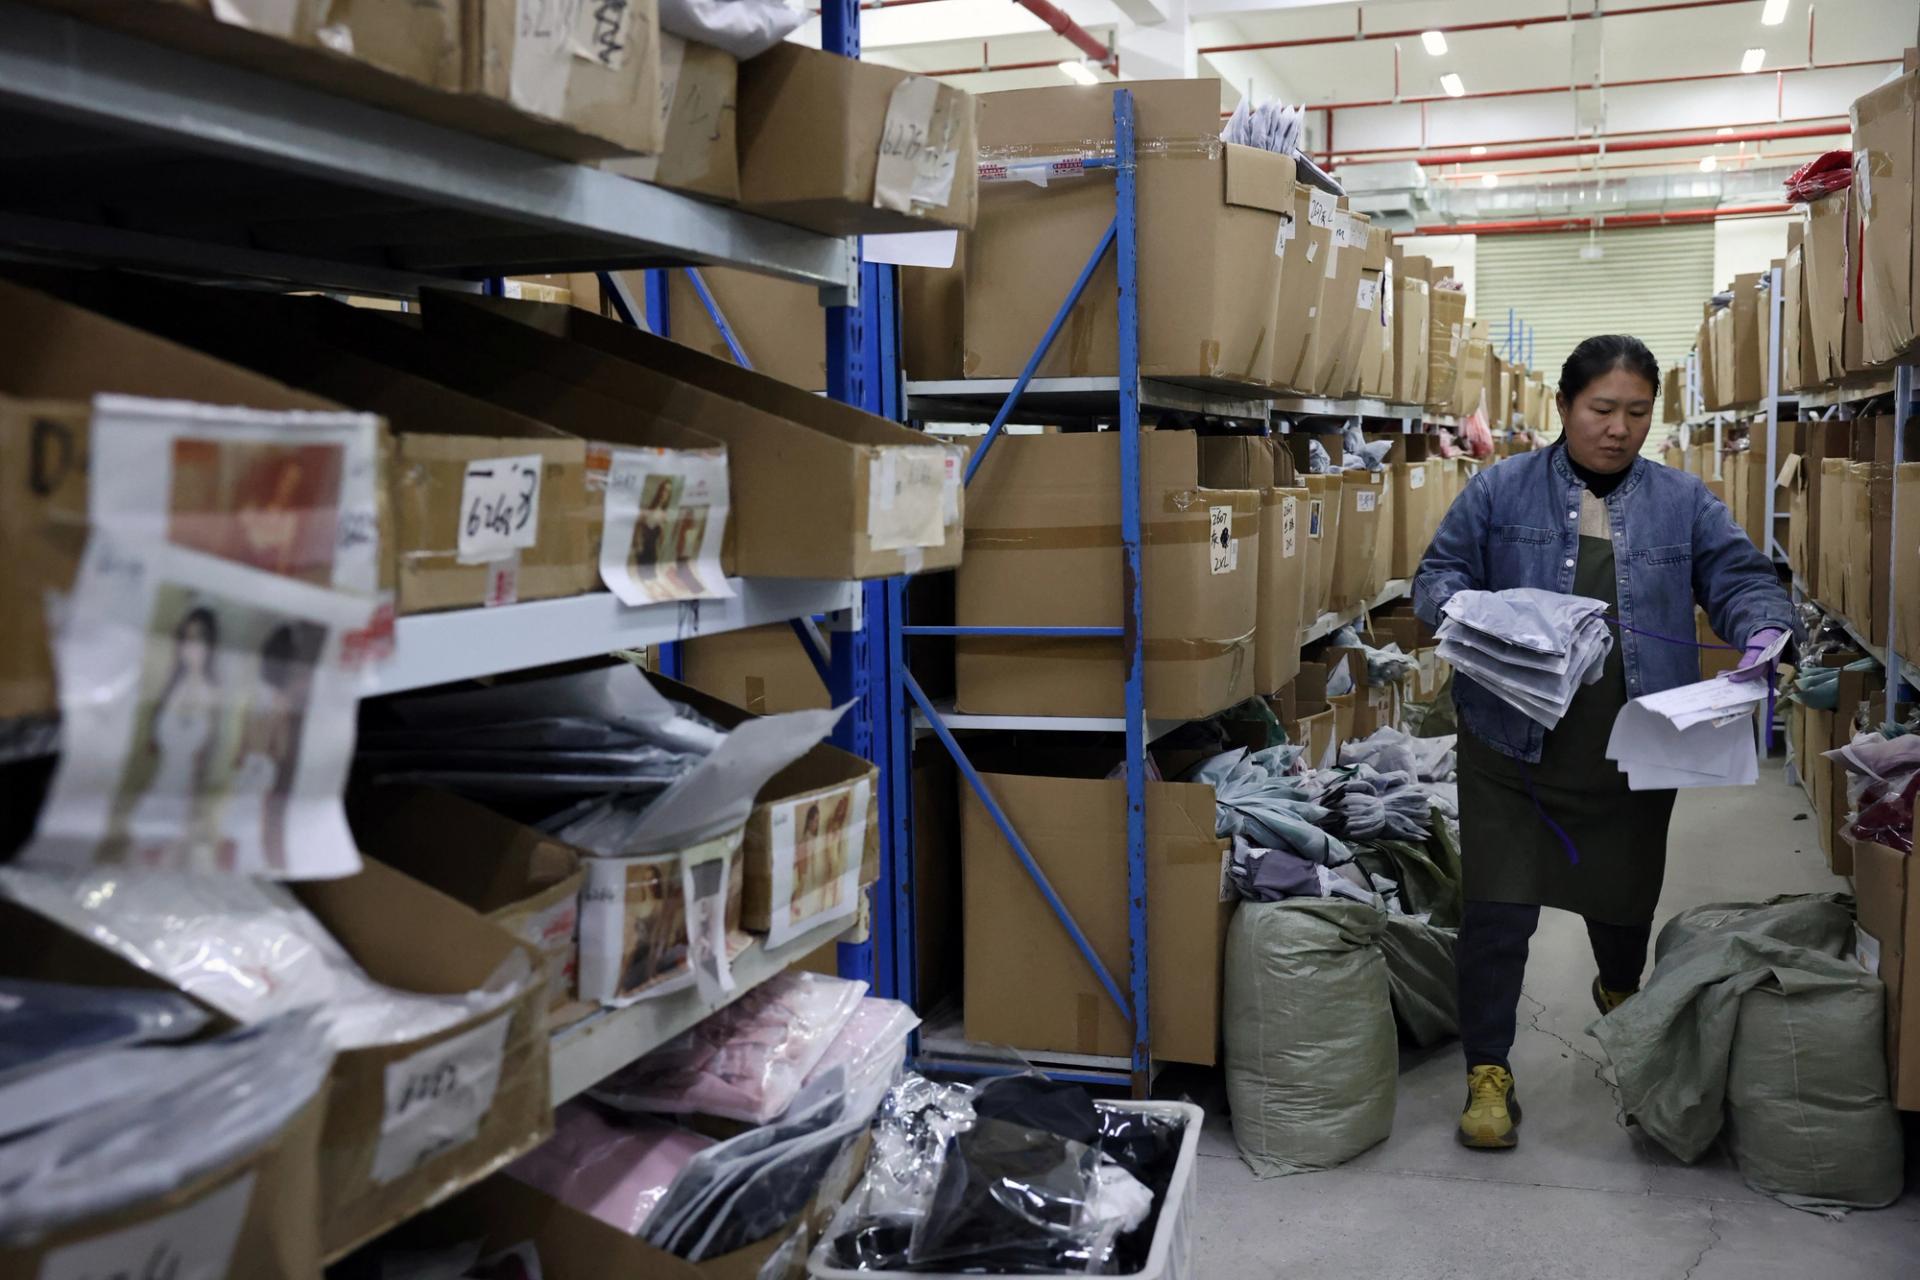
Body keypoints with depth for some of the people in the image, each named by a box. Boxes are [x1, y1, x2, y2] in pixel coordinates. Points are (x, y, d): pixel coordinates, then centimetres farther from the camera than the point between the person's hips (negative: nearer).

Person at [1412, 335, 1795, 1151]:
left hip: (1633, 758, 3)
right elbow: (1438, 573, 2)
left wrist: (1763, 630, -17)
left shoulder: (1682, 502, 6)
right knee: (1498, 910, -5)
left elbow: (1740, 579, 5)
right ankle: (1488, 1073, 8)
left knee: (1625, 894, 22)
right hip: (1513, 746, -3)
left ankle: (1621, 993, 55)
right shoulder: (1501, 491, 0)